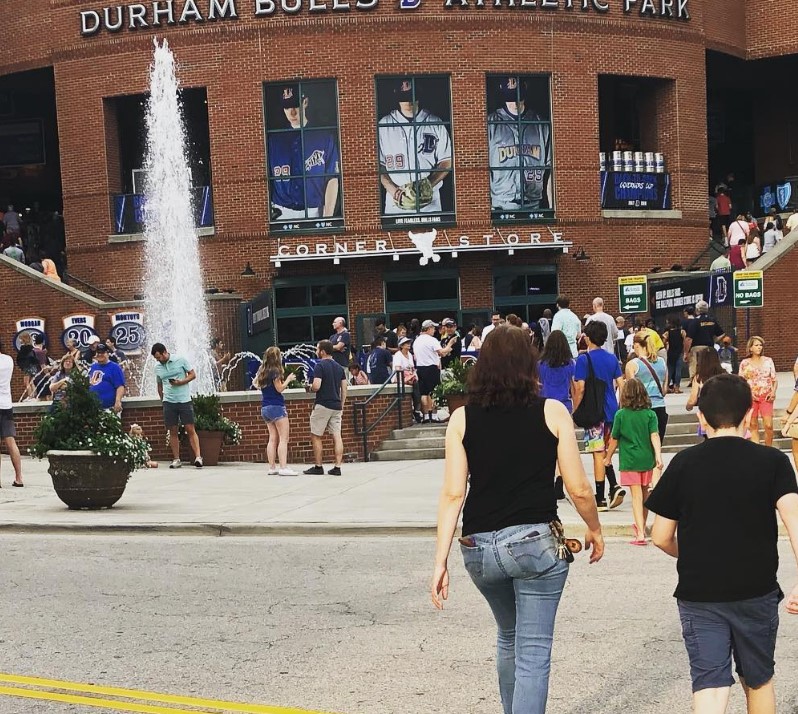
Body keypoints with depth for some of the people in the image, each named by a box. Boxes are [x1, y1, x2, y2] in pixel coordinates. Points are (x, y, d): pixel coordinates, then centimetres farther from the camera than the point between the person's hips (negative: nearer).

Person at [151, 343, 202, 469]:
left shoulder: (181, 360, -3)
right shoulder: (158, 367, 8)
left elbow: (193, 375, -1)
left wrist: (181, 382, -15)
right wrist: (163, 400, 17)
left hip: (184, 400, -3)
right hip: (169, 402, 3)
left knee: (190, 429, -8)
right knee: (173, 431, 3)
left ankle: (198, 457, -13)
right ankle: (176, 459, 8)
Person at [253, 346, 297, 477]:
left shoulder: (262, 370, 9)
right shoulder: (275, 371, -13)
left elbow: (254, 383, 20)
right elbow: (280, 388, -14)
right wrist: (288, 379, -2)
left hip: (265, 407, 8)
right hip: (276, 407, -8)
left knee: (273, 438, 11)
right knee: (283, 438, -8)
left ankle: (272, 467, 8)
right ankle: (283, 467, -16)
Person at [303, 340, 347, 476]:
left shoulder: (320, 366, -10)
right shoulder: (339, 367, 12)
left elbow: (316, 386, -20)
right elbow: (344, 389, 13)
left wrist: (310, 387, 2)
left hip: (322, 406, -6)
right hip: (336, 406, 6)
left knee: (316, 437, 4)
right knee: (337, 436, 2)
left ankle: (318, 467, 5)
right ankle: (337, 467, -1)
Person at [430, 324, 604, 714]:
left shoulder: (462, 418, 1)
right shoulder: (551, 412, -4)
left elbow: (453, 493, -5)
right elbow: (578, 489, -3)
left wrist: (441, 561, -3)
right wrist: (594, 529, 15)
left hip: (479, 546, 3)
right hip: (536, 541, -3)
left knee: (508, 637, 26)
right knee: (533, 652, 2)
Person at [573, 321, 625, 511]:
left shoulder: (584, 359, -9)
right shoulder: (612, 358, 8)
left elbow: (580, 389, -15)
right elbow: (621, 385, 8)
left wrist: (575, 411, -5)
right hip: (612, 411, 6)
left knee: (598, 454, -2)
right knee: (605, 451, 19)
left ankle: (600, 499, 1)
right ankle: (615, 487, 2)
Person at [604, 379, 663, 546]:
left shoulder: (621, 415, -4)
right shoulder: (650, 414, -2)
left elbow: (614, 439, 3)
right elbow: (655, 436, -12)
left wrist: (608, 457, 17)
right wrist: (658, 457, -15)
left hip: (629, 461, -2)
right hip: (647, 460, 2)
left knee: (637, 496, -4)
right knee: (644, 494, 18)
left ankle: (640, 534, -14)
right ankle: (642, 527, 35)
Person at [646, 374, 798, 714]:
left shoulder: (684, 464, -1)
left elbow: (661, 537, 2)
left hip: (698, 594, 0)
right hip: (757, 593, 1)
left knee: (710, 685, -4)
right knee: (758, 681, 20)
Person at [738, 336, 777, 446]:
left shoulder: (768, 361, 7)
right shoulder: (745, 363, 5)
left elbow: (774, 379, 8)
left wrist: (773, 391, -9)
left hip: (766, 397, 0)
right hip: (751, 397, 0)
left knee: (769, 425, -10)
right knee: (753, 426, 2)